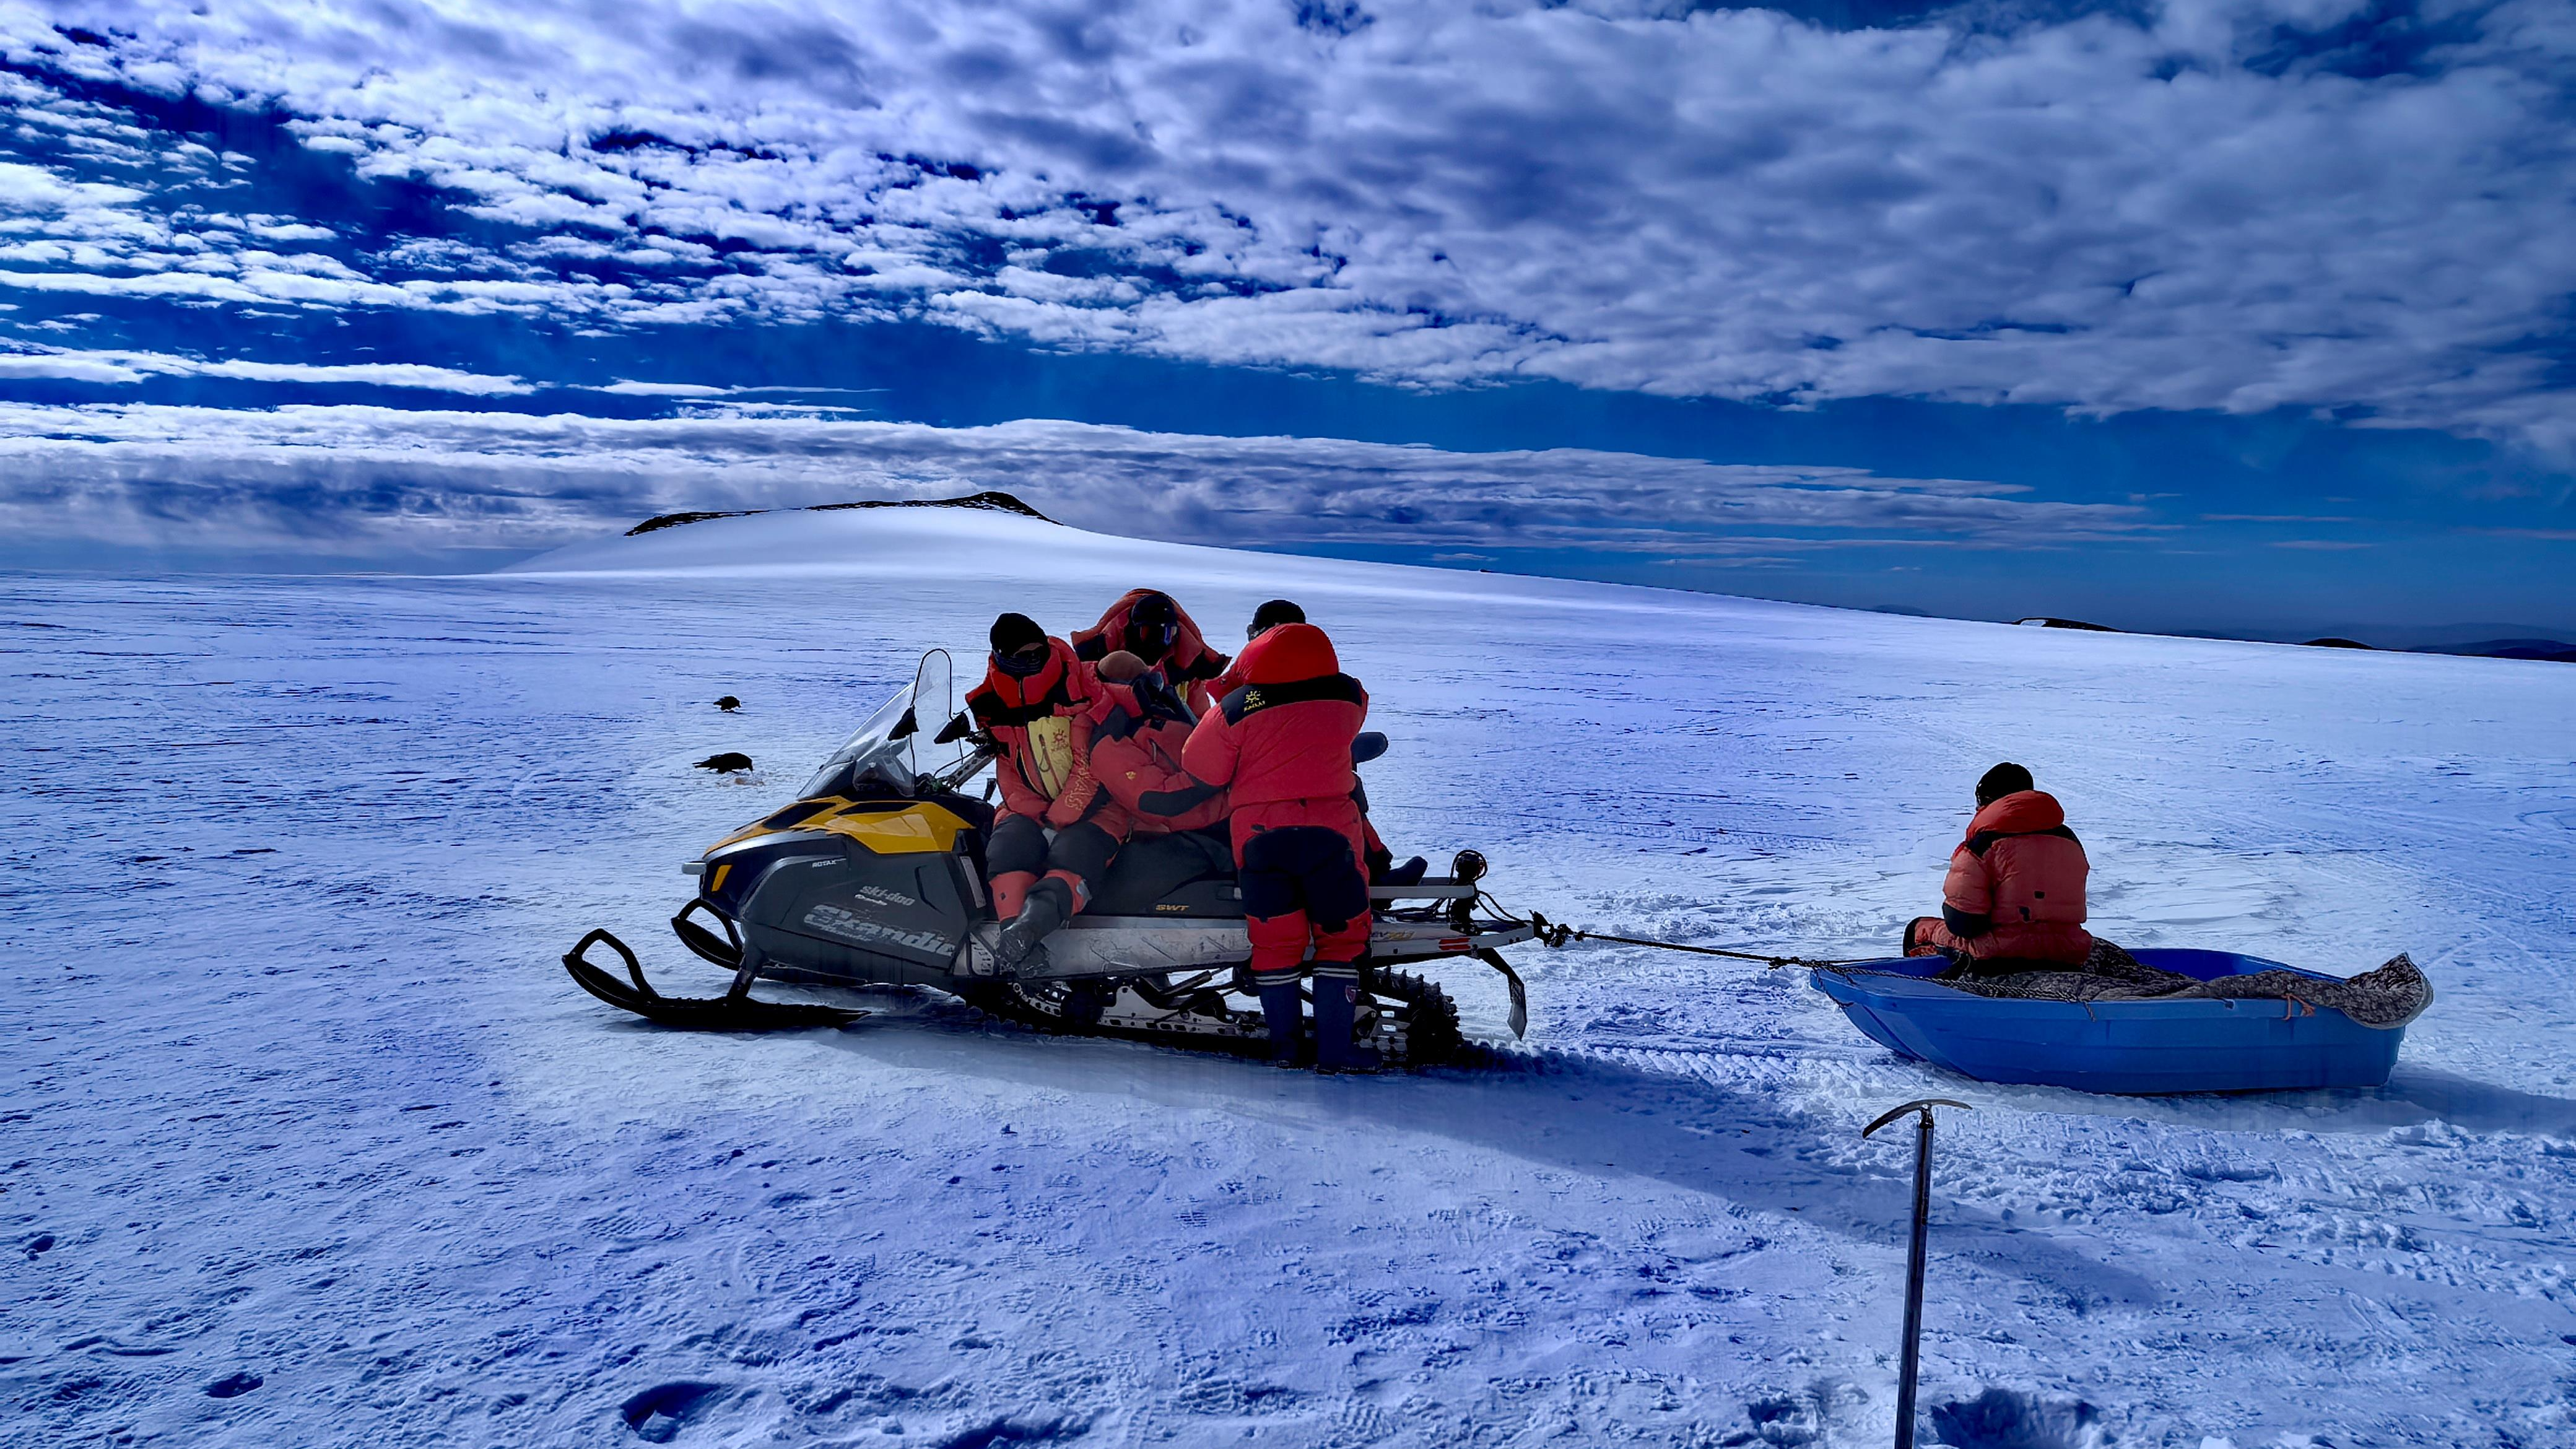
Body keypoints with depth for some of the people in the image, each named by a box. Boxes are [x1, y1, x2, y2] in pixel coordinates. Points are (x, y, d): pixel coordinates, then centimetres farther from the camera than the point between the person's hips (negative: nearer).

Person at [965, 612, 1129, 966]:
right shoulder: (993, 705, 3)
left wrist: (1061, 816, -19)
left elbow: (1093, 761, -13)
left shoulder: (1081, 684, -9)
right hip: (1031, 807, 4)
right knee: (1008, 844, -28)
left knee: (1072, 856, -33)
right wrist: (1037, 814, -11)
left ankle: (1034, 919, -59)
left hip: (1092, 805, -3)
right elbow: (1008, 772, 7)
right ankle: (1013, 929, -48)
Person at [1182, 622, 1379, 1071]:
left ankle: (1284, 1043, 18)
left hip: (1258, 833, 1)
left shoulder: (1236, 709, -4)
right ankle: (1334, 1049, 6)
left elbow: (1202, 767, 2)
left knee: (1275, 940, 11)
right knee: (1342, 935, 8)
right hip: (1330, 827, 0)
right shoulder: (1349, 696, 2)